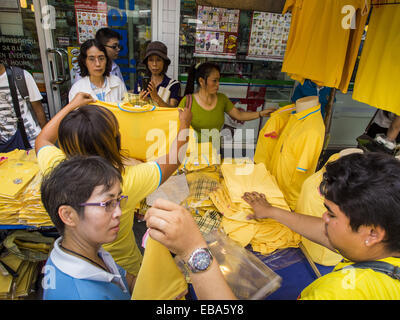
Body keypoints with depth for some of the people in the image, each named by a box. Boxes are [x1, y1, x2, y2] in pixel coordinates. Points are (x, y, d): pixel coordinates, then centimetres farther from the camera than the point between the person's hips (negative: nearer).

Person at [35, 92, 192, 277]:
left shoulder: (55, 168, -27)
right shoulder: (126, 181, -38)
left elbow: (42, 140, -1)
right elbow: (175, 157, -22)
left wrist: (72, 105, 7)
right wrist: (184, 122, -5)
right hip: (123, 266, -4)